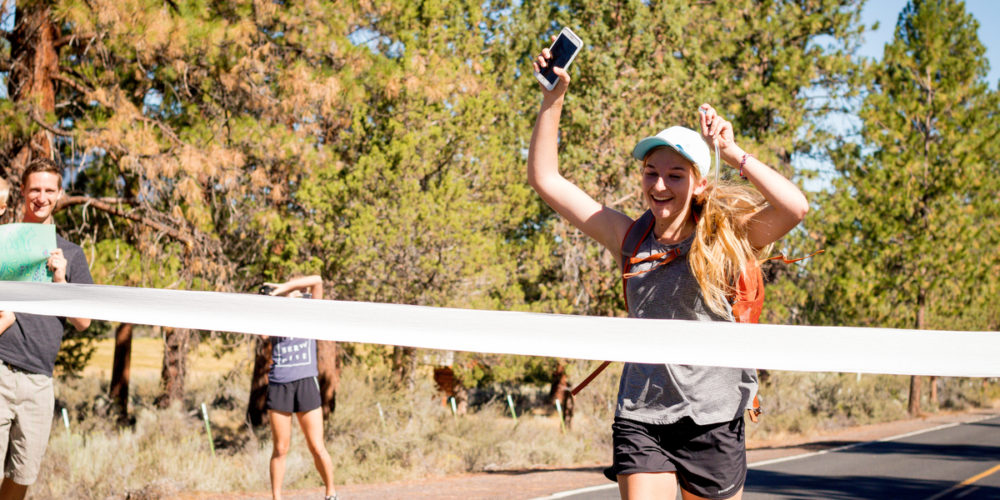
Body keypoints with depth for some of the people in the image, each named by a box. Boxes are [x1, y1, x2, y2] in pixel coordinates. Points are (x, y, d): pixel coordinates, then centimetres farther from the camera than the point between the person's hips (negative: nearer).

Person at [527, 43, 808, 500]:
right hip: (640, 419, 2)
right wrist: (553, 97, 1)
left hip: (712, 420, -2)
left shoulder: (722, 240, -4)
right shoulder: (630, 239, 4)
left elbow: (795, 207, -22)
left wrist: (733, 154, -19)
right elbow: (545, 178, 7)